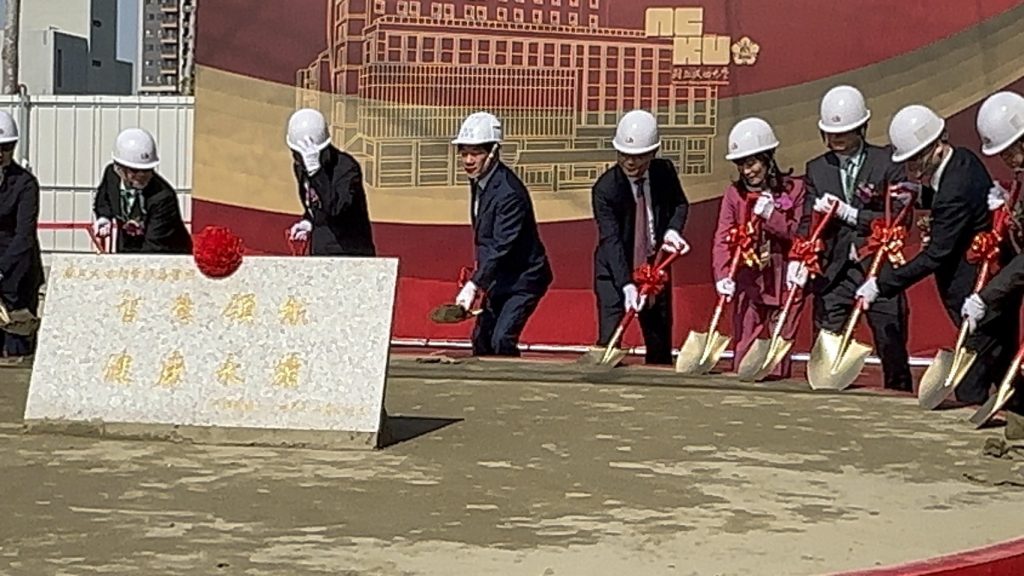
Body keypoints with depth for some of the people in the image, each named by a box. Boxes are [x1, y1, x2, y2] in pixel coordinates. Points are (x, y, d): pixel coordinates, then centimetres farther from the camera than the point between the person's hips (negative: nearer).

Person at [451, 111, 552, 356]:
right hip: (500, 278, 10)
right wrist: (480, 282, 14)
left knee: (502, 341, -21)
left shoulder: (509, 192, -26)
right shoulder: (478, 180, 3)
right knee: (481, 339, 14)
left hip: (523, 279, -10)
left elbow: (502, 247, -31)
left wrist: (474, 285, -38)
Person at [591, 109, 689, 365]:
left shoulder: (665, 172, -9)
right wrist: (626, 285, -40)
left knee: (660, 343, 12)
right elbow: (611, 239, -29)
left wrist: (673, 229, -13)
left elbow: (680, 204, 10)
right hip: (615, 272, -4)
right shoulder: (604, 188, -22)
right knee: (609, 341, -12)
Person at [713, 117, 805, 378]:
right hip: (747, 281, 1)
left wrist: (770, 214, -18)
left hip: (785, 281, -1)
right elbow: (722, 239, -6)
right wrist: (723, 275, -20)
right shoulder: (734, 193, 3)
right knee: (744, 347, 3)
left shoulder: (794, 189, -2)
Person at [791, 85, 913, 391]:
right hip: (833, 272, 3)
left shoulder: (887, 163, -1)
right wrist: (798, 259, -13)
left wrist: (850, 214, -15)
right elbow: (807, 222, 6)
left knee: (892, 350, 4)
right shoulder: (816, 169, 10)